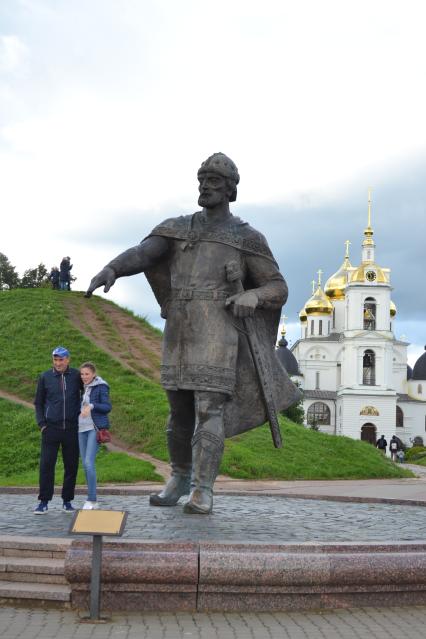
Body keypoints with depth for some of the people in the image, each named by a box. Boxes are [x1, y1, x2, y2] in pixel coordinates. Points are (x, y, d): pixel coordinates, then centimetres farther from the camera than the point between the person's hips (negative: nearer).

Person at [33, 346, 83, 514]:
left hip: (71, 429, 0)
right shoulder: (45, 377, 0)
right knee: (46, 465, -4)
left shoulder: (76, 376, -1)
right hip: (51, 429, 0)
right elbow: (38, 403, 8)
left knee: (71, 466, 5)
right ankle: (44, 502, 5)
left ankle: (67, 501, 16)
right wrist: (42, 424, -1)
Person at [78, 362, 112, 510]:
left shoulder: (101, 387, -3)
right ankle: (92, 502, 12)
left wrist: (91, 406, -23)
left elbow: (107, 407, -11)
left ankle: (91, 500, -11)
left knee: (89, 462, -16)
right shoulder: (83, 388, 16)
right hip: (82, 428, 7)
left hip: (95, 428, -6)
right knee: (85, 464, 5)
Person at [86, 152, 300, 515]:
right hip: (180, 332, 4)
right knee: (180, 410, 9)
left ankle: (203, 491, -8)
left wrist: (253, 295, -17)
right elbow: (139, 255, -2)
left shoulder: (248, 238, 7)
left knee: (209, 408, -13)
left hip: (218, 331, -4)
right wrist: (110, 269, -24)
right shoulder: (176, 228, 15)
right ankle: (180, 478, 26)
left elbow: (279, 289, 7)